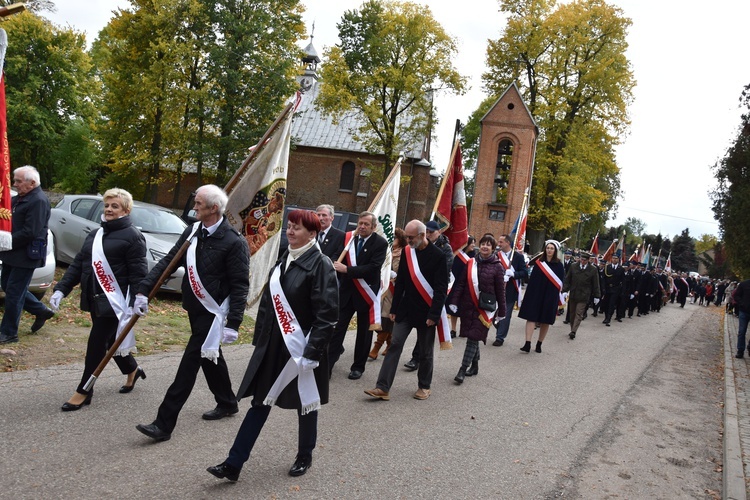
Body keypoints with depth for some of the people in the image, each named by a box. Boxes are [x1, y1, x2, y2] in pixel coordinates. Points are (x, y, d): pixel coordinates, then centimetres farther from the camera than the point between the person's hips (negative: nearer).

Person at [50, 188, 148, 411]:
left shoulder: (132, 236, -11)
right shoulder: (95, 235, 13)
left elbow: (138, 274, -16)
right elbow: (78, 265, 13)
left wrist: (134, 304, -22)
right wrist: (61, 289, 2)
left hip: (115, 301, -8)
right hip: (94, 299, 8)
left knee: (96, 343, -3)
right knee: (111, 341, 18)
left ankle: (84, 391, 10)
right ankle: (132, 370, 41)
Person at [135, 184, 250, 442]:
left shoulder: (234, 242, -19)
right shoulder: (192, 231, 3)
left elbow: (240, 285, -18)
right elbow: (168, 261, 2)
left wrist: (233, 323, -21)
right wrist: (144, 289, -8)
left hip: (212, 313, -8)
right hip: (194, 308, 8)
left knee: (189, 364, -6)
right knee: (210, 357, 21)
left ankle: (164, 424, -1)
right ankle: (227, 403, 41)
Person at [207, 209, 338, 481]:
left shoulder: (320, 265, -12)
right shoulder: (284, 260, 10)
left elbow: (327, 313, -17)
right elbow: (268, 302, 15)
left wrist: (312, 351, -19)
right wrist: (260, 339, 13)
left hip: (301, 347, -6)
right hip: (273, 345, 6)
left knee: (305, 403, 11)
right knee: (260, 401, 7)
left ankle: (305, 457, 32)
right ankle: (234, 464, 10)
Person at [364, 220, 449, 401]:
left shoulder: (438, 256, -12)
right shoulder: (407, 252, 4)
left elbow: (441, 288, -13)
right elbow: (400, 282, 8)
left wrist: (434, 314, -17)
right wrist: (394, 308, 6)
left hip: (426, 311, -4)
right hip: (406, 309, 4)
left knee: (425, 351, 8)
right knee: (394, 345, -2)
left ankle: (424, 386, 25)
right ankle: (383, 387, -2)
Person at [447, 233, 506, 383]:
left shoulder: (497, 267, -4)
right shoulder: (471, 263, 6)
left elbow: (500, 291, -1)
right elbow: (460, 284, 6)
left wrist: (501, 311, 2)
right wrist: (454, 302, -1)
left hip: (485, 308, -4)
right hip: (468, 306, 4)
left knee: (473, 338, -6)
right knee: (473, 337, 12)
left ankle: (462, 370, -4)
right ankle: (474, 366, 27)